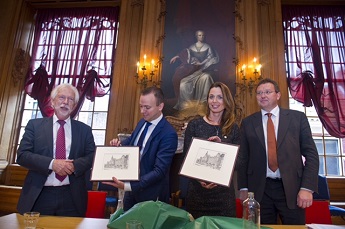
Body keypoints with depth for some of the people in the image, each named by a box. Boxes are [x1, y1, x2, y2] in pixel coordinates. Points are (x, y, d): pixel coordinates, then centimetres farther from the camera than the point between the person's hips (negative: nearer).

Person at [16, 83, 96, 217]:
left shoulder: (84, 130, 7)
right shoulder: (35, 125, 6)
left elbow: (92, 157, 5)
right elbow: (22, 155, -2)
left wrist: (74, 165, -15)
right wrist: (52, 164, -17)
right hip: (39, 195, 0)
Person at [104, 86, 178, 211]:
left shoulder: (168, 134, -26)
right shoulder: (142, 122, -2)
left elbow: (159, 171, -28)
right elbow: (132, 141, 15)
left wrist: (127, 185, -33)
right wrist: (119, 144, -8)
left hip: (150, 194, -7)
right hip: (131, 185, 7)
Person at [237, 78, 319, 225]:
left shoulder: (297, 117, 3)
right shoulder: (248, 123, 5)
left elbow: (311, 154, 1)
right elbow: (243, 157, 7)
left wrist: (307, 188, -7)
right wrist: (243, 188, 3)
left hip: (292, 188, 0)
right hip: (259, 190, 1)